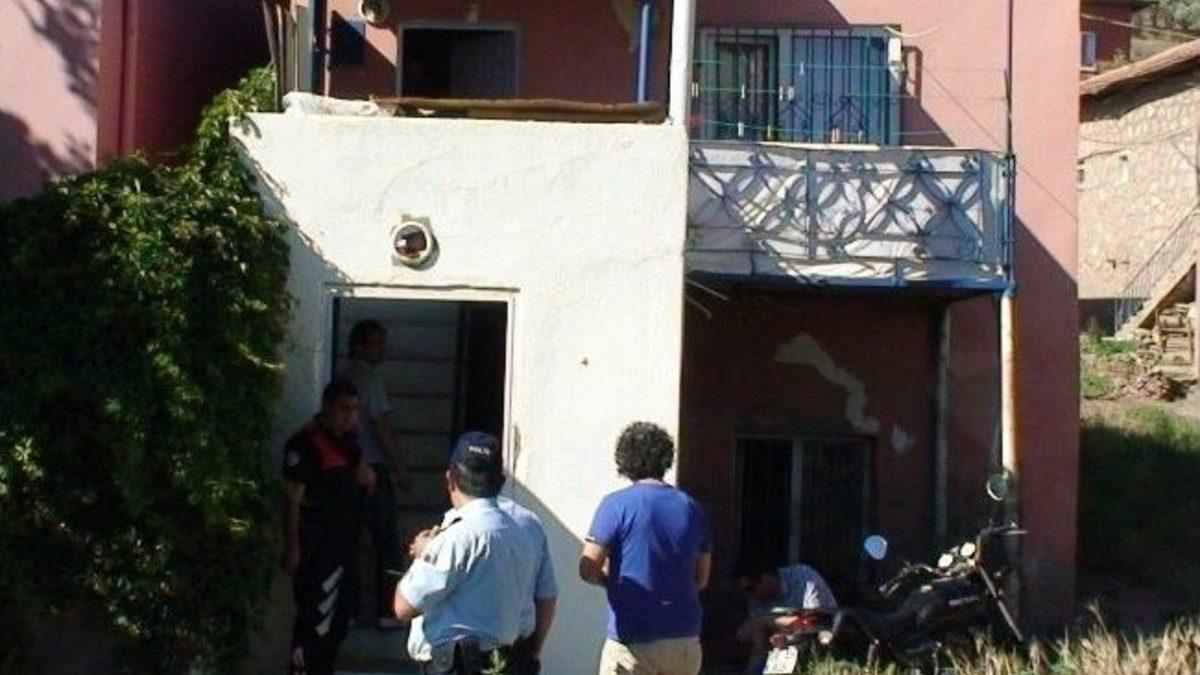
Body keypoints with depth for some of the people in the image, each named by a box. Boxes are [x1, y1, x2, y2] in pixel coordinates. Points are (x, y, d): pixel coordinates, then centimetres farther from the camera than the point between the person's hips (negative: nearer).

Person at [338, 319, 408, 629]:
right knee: (387, 542, 1)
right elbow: (381, 426, -13)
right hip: (372, 469, -7)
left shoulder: (341, 375, 10)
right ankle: (386, 612, 1)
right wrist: (400, 467, -7)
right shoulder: (370, 377, -12)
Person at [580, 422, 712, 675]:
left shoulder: (616, 505, -9)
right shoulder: (690, 507, 6)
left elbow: (588, 570, -11)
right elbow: (701, 578, 12)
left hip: (632, 643, -5)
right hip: (685, 640, 5)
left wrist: (614, 580, 8)